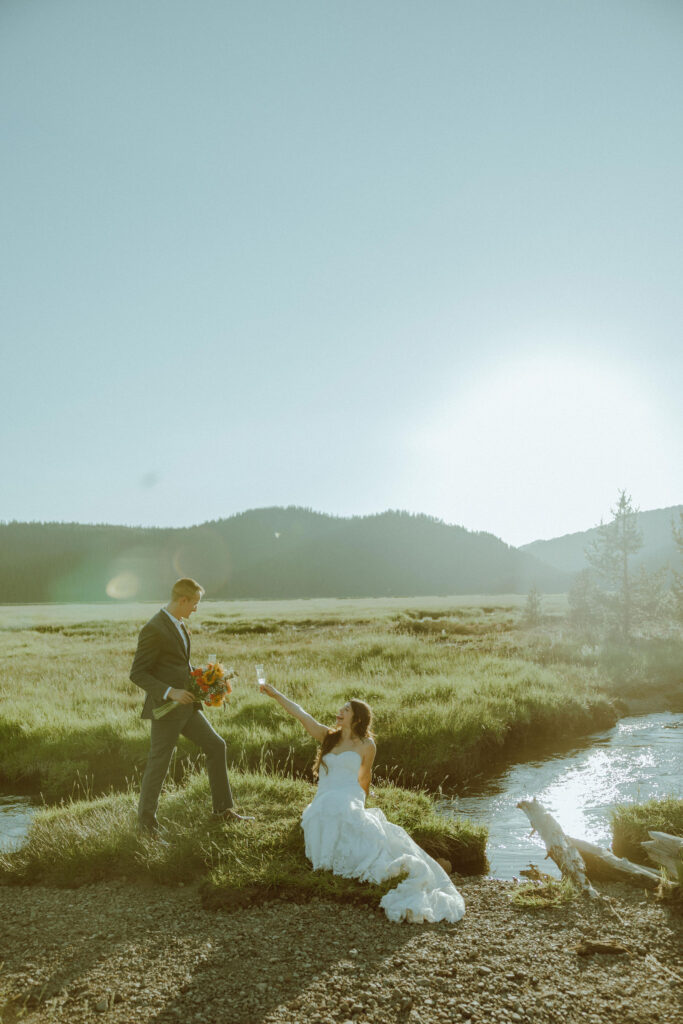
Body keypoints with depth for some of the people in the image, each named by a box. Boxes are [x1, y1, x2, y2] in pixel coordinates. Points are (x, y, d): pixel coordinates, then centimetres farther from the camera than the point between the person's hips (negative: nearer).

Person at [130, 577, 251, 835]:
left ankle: (223, 809, 19)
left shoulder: (178, 624, 10)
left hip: (186, 706, 9)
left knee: (216, 746, 9)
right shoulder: (153, 629, -19)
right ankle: (146, 819, 24)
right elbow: (137, 674, -19)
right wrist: (170, 692, -26)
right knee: (159, 765, 3)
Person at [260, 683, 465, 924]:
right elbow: (300, 714, 11)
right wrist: (276, 694, 7)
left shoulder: (366, 746, 7)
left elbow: (364, 780, 14)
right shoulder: (327, 737, 16)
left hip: (349, 806, -3)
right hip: (322, 808, 3)